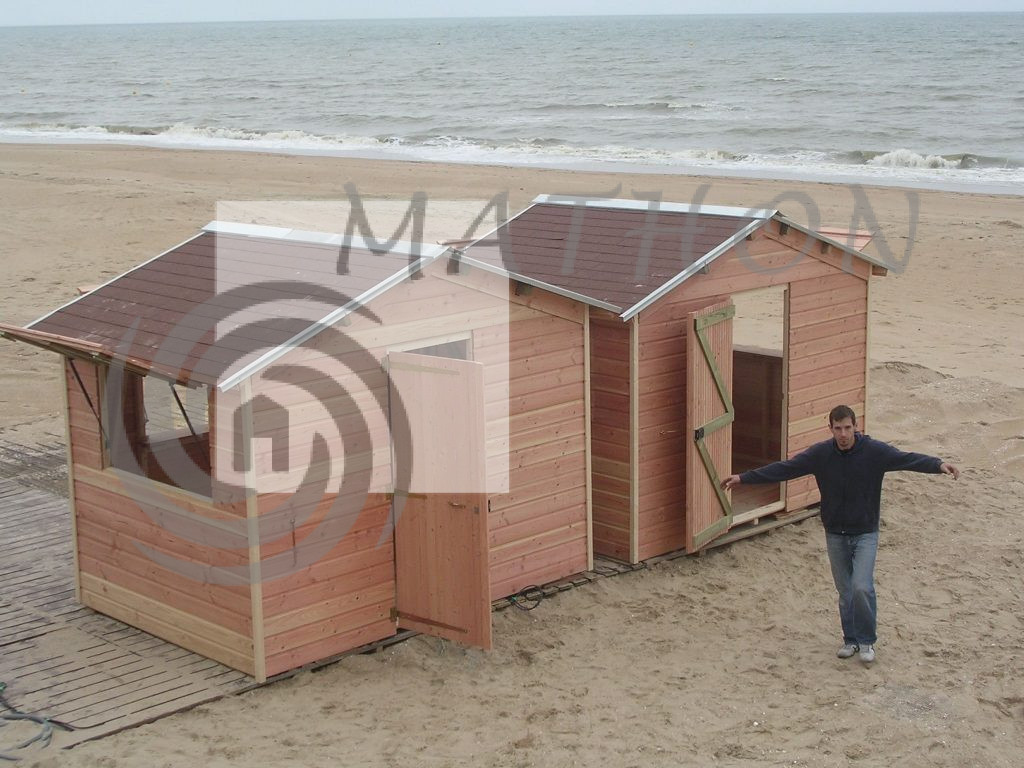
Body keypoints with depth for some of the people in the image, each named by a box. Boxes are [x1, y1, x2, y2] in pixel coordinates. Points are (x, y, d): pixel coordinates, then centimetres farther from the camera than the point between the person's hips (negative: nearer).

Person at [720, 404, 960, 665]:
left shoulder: (874, 451, -13)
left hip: (865, 533, -2)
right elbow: (784, 468, -4)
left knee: (862, 587, -14)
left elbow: (908, 459, -23)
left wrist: (939, 465, -42)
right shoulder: (820, 454, -7)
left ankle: (866, 641, 7)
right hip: (835, 534, 3)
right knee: (845, 591, 10)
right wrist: (743, 478, -6)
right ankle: (850, 639, 29)